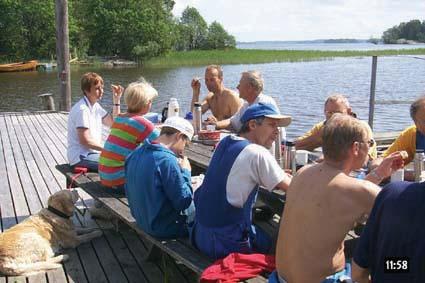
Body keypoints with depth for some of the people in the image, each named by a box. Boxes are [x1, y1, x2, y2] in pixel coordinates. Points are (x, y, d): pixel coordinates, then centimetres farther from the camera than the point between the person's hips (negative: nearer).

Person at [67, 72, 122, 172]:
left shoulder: (95, 106, 11)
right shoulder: (82, 110, -18)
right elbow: (85, 141, -21)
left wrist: (116, 100, 10)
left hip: (91, 152, 10)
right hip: (81, 157, -10)